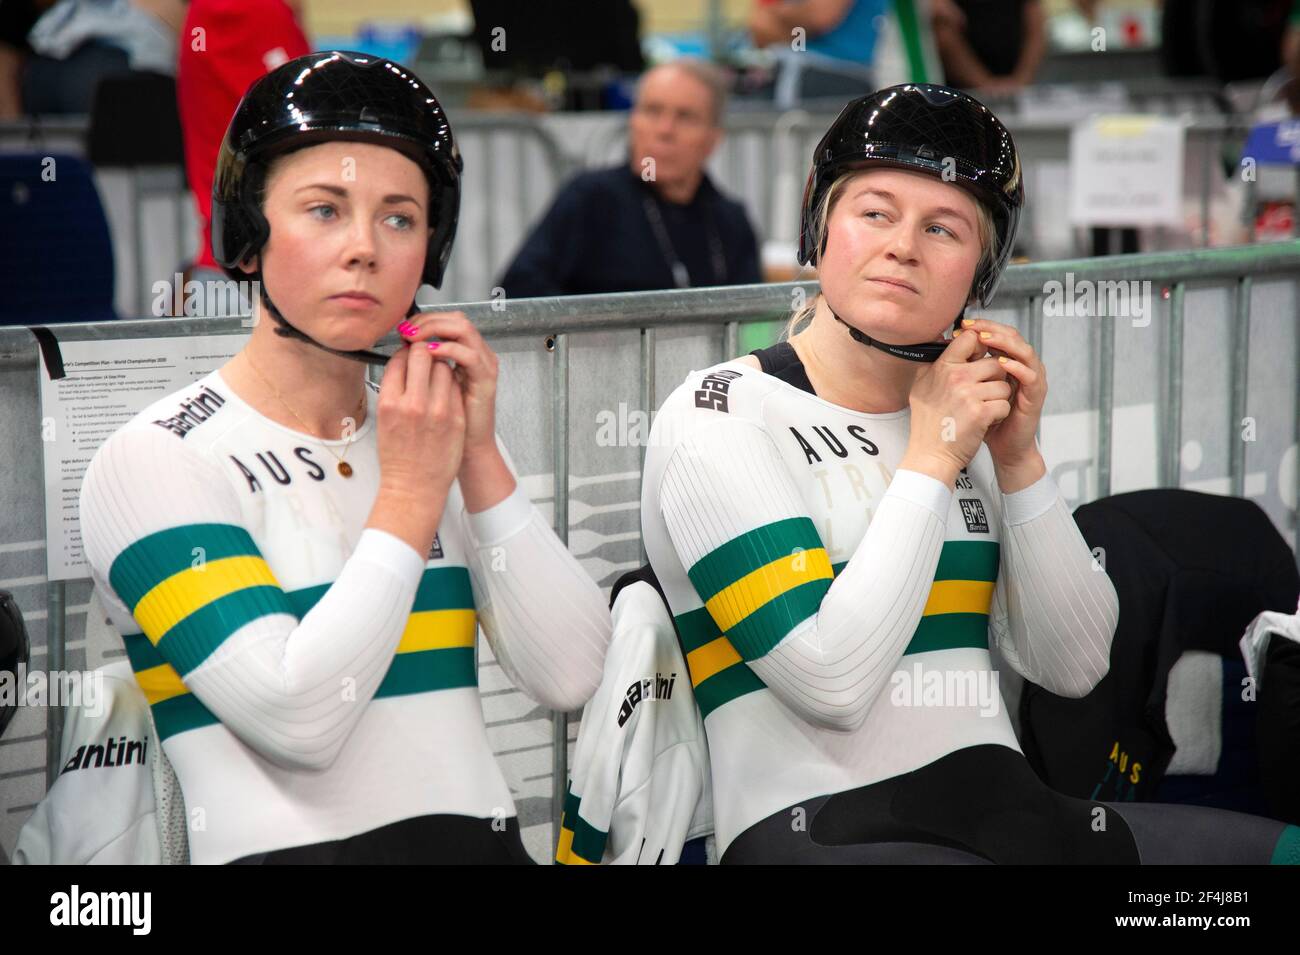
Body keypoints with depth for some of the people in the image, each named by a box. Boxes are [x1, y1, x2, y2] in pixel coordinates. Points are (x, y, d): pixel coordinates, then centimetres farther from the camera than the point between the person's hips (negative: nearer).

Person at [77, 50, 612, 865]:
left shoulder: (437, 432, 14)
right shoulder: (157, 460, -1)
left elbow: (570, 677, 5)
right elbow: (297, 719, -12)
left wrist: (481, 457, -1)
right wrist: (412, 492, -5)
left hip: (484, 838, 4)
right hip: (295, 845, -4)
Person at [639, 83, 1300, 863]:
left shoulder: (963, 421, 15)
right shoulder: (720, 415, -4)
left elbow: (1074, 666, 9)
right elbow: (830, 681, -16)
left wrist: (1019, 462, -2)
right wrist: (931, 459, -9)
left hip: (1012, 811, 7)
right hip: (816, 828, -7)